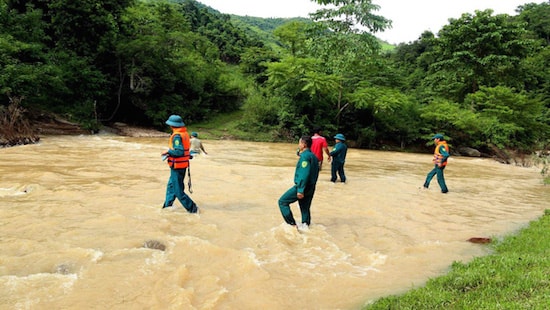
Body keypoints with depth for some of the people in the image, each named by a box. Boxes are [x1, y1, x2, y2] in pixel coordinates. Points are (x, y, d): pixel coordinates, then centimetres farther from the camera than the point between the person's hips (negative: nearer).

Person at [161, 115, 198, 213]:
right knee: (171, 185, 21)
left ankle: (192, 207, 1)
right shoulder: (185, 133, 7)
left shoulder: (177, 136, -21)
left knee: (178, 190, -1)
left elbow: (179, 152, -28)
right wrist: (170, 153, 13)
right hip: (183, 165, 9)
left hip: (177, 166, -9)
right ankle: (168, 205, 31)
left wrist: (168, 152, -15)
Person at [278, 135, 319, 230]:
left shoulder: (305, 156, -17)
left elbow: (304, 174, -24)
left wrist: (300, 190, -25)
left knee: (282, 202, -1)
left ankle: (292, 225, -4)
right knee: (305, 207, 17)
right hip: (311, 188, 9)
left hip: (302, 186, -9)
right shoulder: (314, 156, 12)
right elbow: (315, 173, 17)